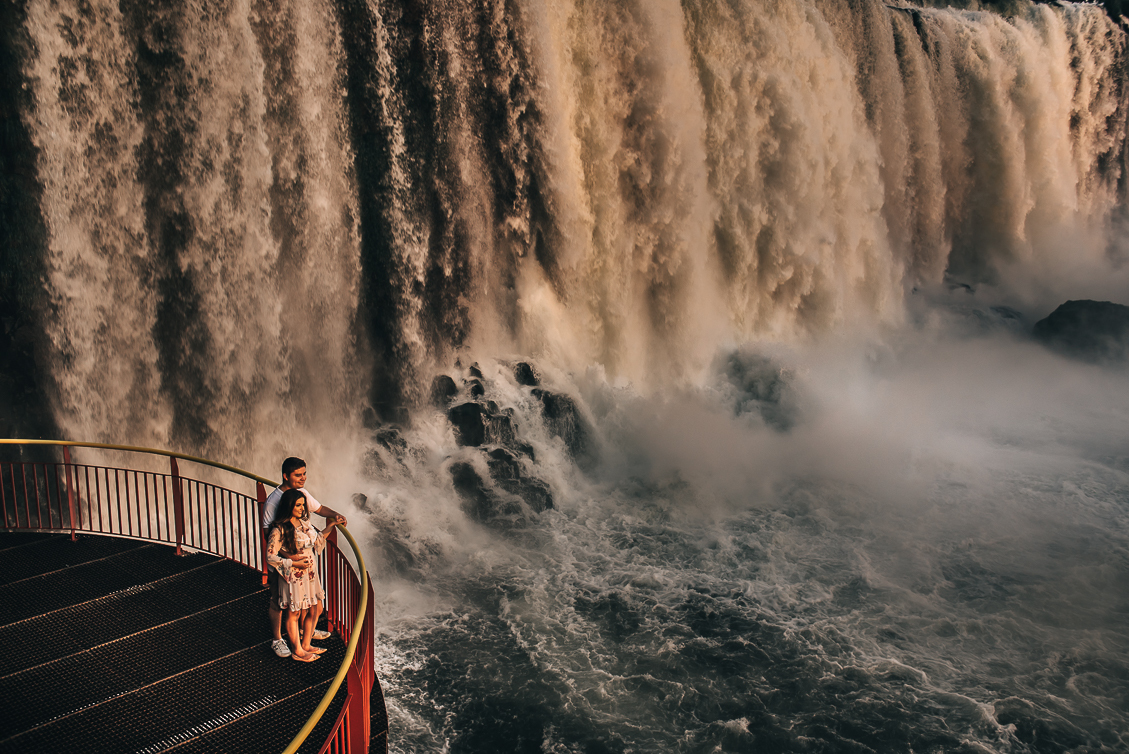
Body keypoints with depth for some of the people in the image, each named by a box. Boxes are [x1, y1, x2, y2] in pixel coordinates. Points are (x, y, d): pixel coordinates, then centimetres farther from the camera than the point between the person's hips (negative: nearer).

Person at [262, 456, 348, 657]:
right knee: (278, 602, 9)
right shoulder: (273, 501, -24)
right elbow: (269, 535, -24)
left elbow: (318, 508, 16)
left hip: (303, 556, 7)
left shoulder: (302, 493, -2)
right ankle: (277, 640, 28)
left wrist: (335, 515, -4)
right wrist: (288, 556, -34)